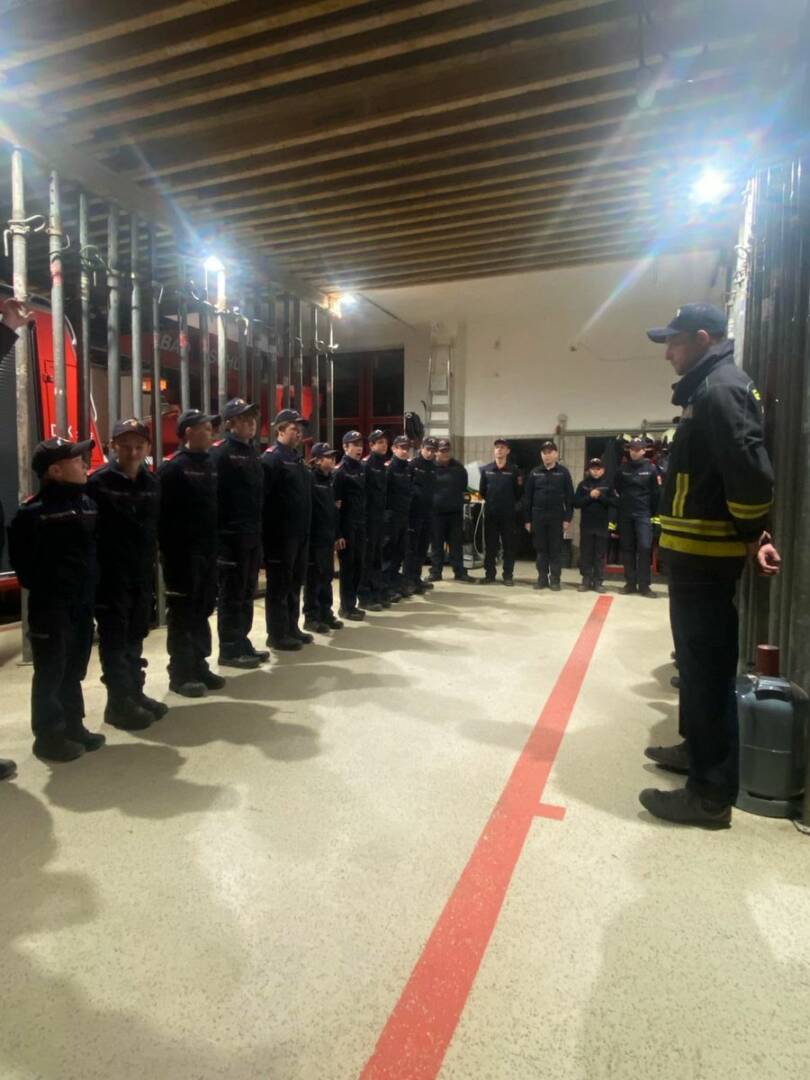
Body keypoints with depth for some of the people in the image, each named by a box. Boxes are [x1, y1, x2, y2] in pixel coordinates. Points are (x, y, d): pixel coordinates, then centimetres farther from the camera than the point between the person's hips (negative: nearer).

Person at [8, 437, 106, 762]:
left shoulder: (87, 502, 8)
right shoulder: (34, 511, -14)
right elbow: (20, 556, -14)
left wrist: (90, 585, 9)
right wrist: (41, 587, -8)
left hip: (82, 602, 7)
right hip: (51, 605, -7)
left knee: (74, 669, 17)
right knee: (50, 671, 4)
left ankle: (73, 726, 30)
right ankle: (48, 735, 17)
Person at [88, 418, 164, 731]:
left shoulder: (151, 482, 8)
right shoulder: (100, 482, -10)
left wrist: (151, 561, 8)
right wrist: (95, 567, -13)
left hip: (142, 573, 6)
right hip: (111, 574, -6)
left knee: (135, 637, 15)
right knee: (115, 640, 2)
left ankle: (135, 693, 27)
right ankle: (118, 702, 11)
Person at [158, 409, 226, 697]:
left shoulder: (211, 464, 13)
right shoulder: (172, 467, -9)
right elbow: (162, 514, -15)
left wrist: (217, 543, 9)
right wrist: (170, 551, -18)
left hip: (208, 551, 7)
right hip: (183, 553, -7)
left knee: (203, 610, 13)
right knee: (183, 613, 2)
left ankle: (199, 666, 25)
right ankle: (180, 674, 12)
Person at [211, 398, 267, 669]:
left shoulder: (252, 452, 16)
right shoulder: (221, 453, -9)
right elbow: (214, 495, -18)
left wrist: (259, 529, 12)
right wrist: (220, 532, -22)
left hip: (252, 535, 8)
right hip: (231, 535, -8)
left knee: (247, 593, 14)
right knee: (231, 595, 0)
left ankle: (242, 643, 25)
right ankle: (229, 650, 10)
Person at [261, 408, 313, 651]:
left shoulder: (296, 457, 18)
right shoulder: (271, 457, -10)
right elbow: (264, 497, -19)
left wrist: (306, 528, 16)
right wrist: (270, 530, -21)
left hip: (299, 533, 9)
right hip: (281, 534, -9)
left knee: (295, 583, 15)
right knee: (280, 585, 0)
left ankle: (292, 628, 27)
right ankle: (277, 635, 9)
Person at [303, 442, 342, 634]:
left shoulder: (330, 479, 13)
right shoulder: (310, 479, -11)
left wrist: (336, 535, 12)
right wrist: (307, 535, -20)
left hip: (328, 536, 7)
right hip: (315, 536, -7)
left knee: (327, 576, 13)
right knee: (314, 577, 0)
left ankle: (325, 613, 23)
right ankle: (311, 617, 10)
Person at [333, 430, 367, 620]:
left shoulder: (362, 469, 12)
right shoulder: (340, 471, -8)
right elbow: (335, 505, -12)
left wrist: (365, 523, 9)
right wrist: (338, 533, -16)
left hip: (360, 524, 6)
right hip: (346, 525, -6)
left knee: (358, 565, 9)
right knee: (348, 566, 1)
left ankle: (352, 603, 20)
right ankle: (346, 607, 10)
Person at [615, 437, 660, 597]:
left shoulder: (651, 468, 0)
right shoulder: (622, 468, 5)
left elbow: (655, 493, 2)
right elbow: (616, 488, 12)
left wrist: (655, 513, 2)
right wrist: (621, 503, 8)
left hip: (643, 514, -2)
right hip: (625, 514, 3)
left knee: (645, 547, -10)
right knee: (627, 549, 6)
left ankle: (644, 584, -3)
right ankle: (630, 583, 14)